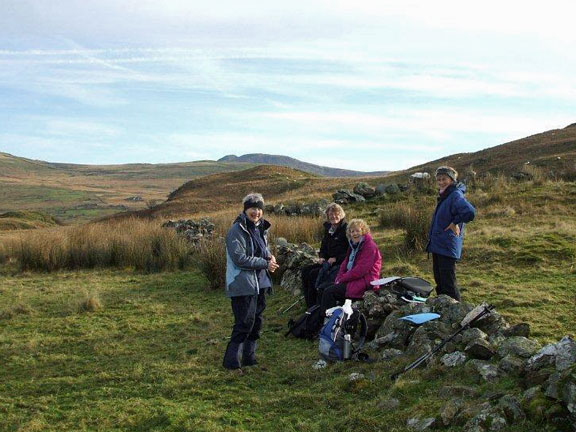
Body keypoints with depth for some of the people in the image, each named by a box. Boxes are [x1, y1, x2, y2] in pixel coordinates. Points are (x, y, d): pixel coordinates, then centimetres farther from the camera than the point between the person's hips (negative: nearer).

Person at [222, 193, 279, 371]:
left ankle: (249, 357, 26)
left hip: (260, 282, 9)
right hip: (243, 284, -9)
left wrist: (270, 256, 2)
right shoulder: (237, 230, -14)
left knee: (256, 321, 14)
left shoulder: (261, 228, 12)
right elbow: (239, 258, -20)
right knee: (245, 323, -10)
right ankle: (232, 361, 0)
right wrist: (265, 263, -16)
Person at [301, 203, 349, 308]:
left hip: (341, 263, -8)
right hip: (328, 262, 8)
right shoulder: (328, 228, 14)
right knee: (305, 271, -6)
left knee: (314, 274, -22)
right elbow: (324, 246, 23)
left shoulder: (345, 229, -10)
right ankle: (309, 306, -6)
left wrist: (336, 258, -20)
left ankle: (314, 305, -10)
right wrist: (321, 257, 3)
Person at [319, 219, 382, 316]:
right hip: (352, 278, 10)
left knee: (329, 292, -22)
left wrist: (343, 278, -15)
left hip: (364, 281, -10)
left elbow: (361, 269, -20)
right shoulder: (354, 245, 18)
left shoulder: (370, 246, -12)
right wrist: (339, 278, -3)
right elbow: (345, 263, 16)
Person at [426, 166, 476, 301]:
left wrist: (455, 223, -19)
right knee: (439, 281, 18)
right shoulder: (444, 196, 14)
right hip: (437, 246, 10)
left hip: (447, 248, -10)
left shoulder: (456, 195, -16)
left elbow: (470, 212, -33)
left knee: (448, 284, -5)